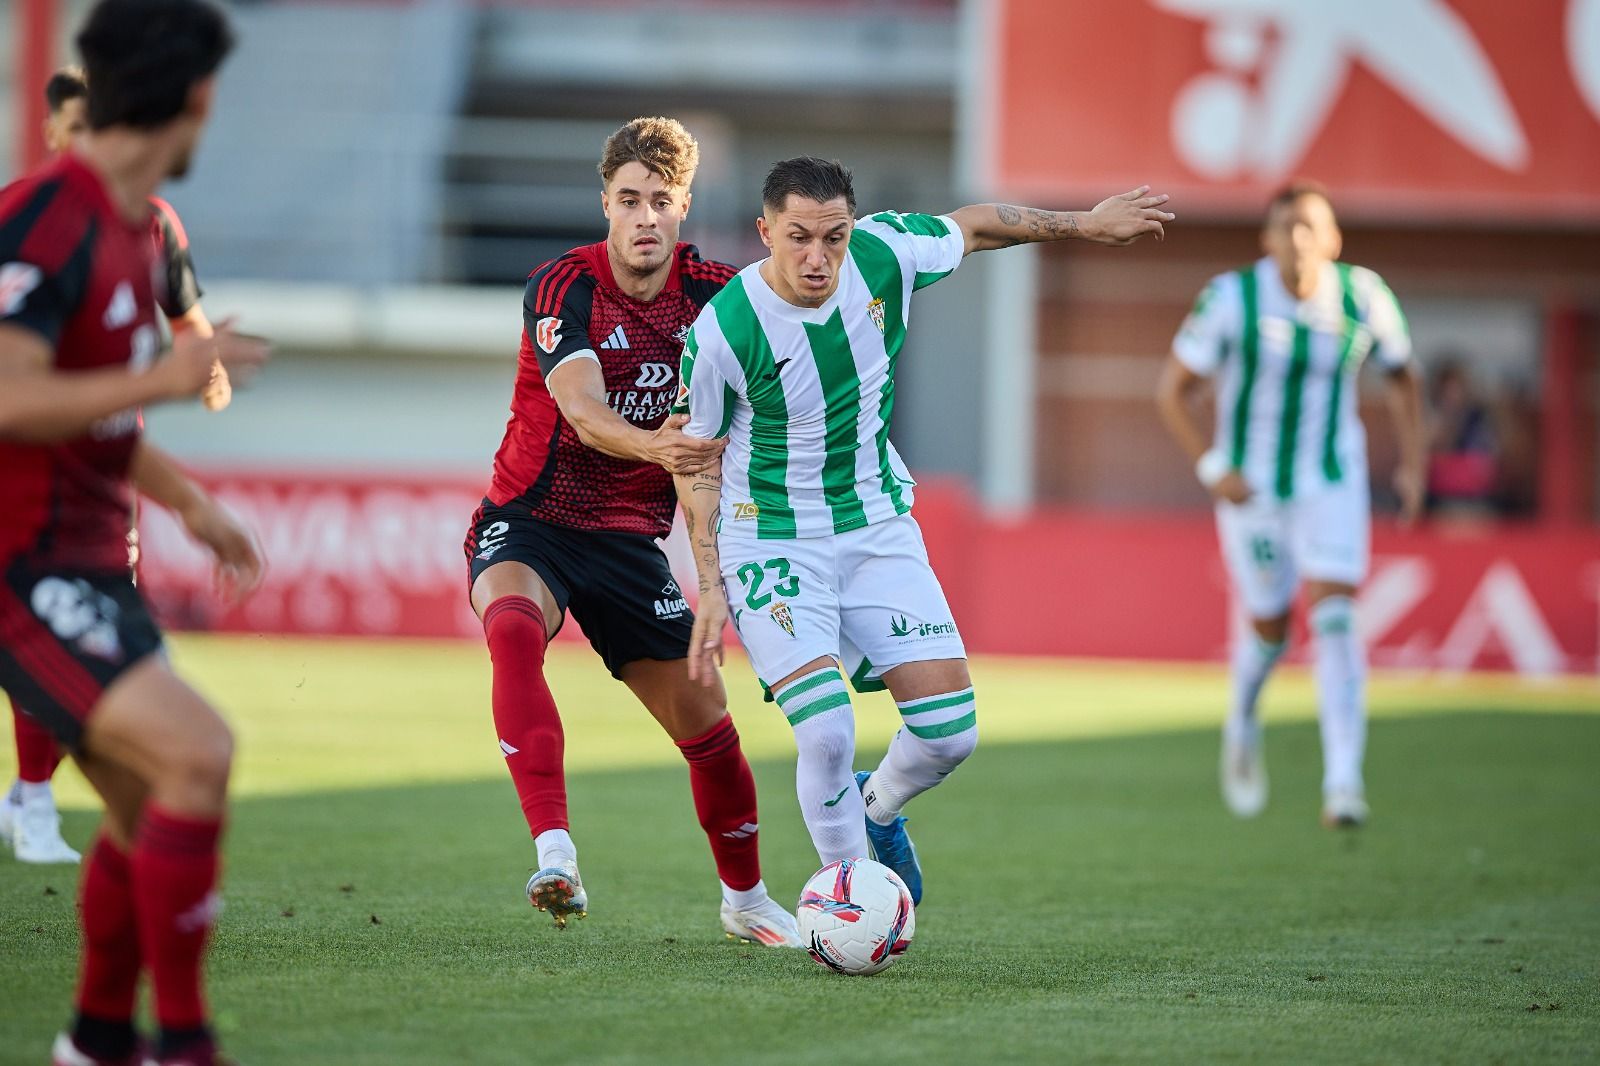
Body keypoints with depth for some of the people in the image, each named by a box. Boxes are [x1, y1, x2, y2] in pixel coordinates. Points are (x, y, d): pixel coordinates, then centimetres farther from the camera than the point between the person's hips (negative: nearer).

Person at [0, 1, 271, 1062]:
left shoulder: (131, 229, 13)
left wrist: (189, 500, 24)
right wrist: (165, 378, -23)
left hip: (87, 563, 10)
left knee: (151, 805, 14)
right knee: (196, 752, -21)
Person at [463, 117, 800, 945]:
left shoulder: (712, 292, -4)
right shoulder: (561, 288, -17)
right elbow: (584, 411, -32)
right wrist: (651, 445, -52)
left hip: (629, 537, 4)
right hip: (528, 525, -4)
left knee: (704, 722, 4)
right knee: (513, 629, -37)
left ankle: (745, 898, 30)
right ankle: (555, 855, -43)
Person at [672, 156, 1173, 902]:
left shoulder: (883, 254, -14)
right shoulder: (722, 331, -23)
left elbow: (969, 228, 8)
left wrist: (1085, 224, 17)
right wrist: (710, 586, -12)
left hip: (878, 526, 4)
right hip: (771, 544, -4)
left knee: (949, 732, -3)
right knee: (827, 734, -21)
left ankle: (876, 809, 30)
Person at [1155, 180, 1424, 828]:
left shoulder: (1363, 298, -10)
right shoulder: (1232, 300, -16)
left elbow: (1401, 379, 9)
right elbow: (1172, 392, -7)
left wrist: (1412, 465, 2)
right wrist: (1212, 469, -17)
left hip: (1333, 482, 1)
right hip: (1251, 484, 0)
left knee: (1335, 618, -16)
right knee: (1269, 627, 9)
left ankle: (1344, 784, -21)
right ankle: (1243, 723, 44)